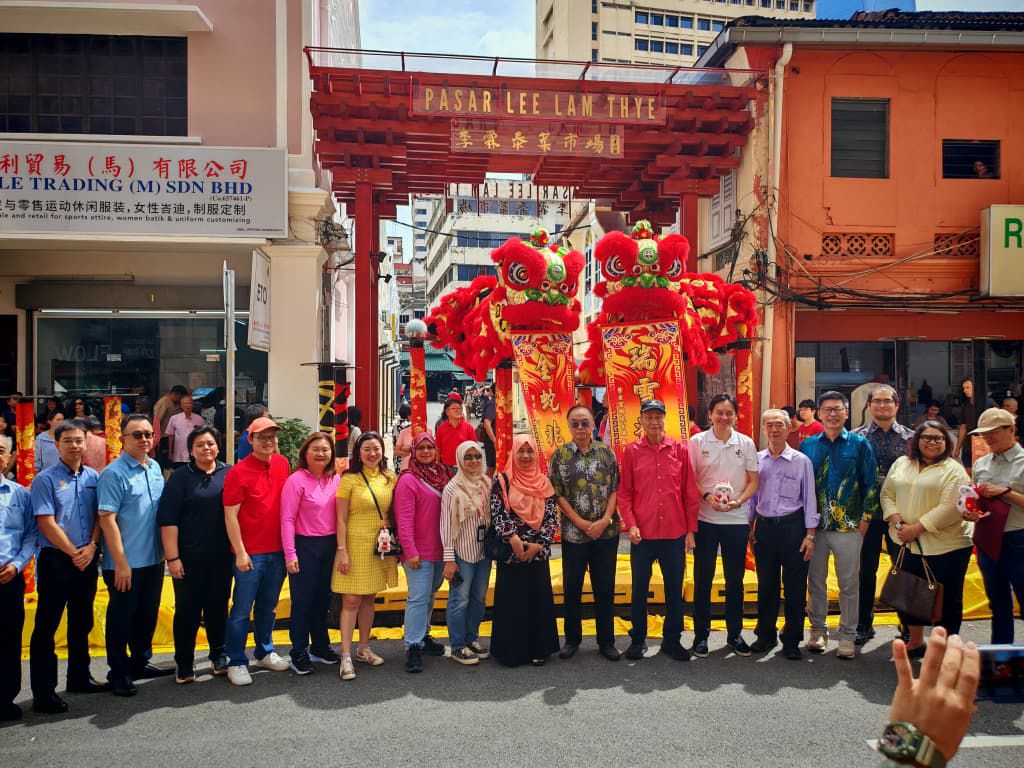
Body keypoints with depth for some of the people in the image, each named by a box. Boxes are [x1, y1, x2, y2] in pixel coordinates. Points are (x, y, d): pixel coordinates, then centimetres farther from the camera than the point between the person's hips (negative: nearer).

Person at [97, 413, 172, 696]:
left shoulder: (155, 468, 8)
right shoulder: (114, 473, -13)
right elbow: (107, 520, -16)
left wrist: (165, 551, 11)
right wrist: (121, 563, -18)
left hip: (153, 560, 7)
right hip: (125, 564, -7)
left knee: (148, 615, 17)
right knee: (121, 618, 6)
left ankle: (140, 662, 33)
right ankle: (119, 673, 20)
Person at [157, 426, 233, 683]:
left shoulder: (229, 474, 4)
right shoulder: (180, 477, -1)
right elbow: (168, 519, -5)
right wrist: (172, 557, -10)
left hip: (222, 556, 2)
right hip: (189, 557, -2)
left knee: (218, 607, 11)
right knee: (187, 610, 5)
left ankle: (219, 657, 27)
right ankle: (184, 664, 19)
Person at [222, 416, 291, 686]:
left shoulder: (283, 464, 5)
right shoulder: (238, 472, -11)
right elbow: (230, 516, -10)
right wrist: (240, 552, -12)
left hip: (277, 550, 5)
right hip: (250, 553, -5)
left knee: (268, 606, 18)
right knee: (242, 609, 3)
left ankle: (265, 652, 33)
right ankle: (236, 662, 16)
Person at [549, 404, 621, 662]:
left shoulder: (606, 452, 2)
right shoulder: (559, 455, -2)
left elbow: (615, 488, 1)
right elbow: (557, 494, -4)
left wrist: (605, 520, -11)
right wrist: (581, 523, -11)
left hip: (606, 531, 1)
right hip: (573, 532, -1)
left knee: (605, 587, 8)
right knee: (572, 587, 8)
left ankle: (606, 641, 22)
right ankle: (572, 638, 25)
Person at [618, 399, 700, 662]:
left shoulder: (680, 449, 0)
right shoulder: (632, 451, -1)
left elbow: (690, 492, 2)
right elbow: (624, 493, 1)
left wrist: (691, 530, 1)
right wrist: (630, 524, -10)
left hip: (675, 533, 1)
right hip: (642, 534, -1)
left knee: (675, 589, 11)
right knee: (639, 589, 10)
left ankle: (672, 640, 27)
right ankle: (638, 639, 26)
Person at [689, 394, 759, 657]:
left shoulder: (746, 443, 3)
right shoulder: (697, 442, -2)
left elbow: (754, 481, 5)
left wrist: (738, 501, -12)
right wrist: (707, 496, -18)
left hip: (737, 519, 1)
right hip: (705, 519, -1)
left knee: (735, 580, 10)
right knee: (703, 579, 5)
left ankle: (735, 634, 25)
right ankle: (701, 634, 18)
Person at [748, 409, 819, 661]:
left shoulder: (802, 461, -3)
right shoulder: (756, 460, 4)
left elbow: (809, 499, -1)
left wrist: (810, 535, -5)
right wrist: (748, 527, 8)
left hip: (793, 526, -2)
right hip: (764, 527, 2)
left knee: (795, 587, 4)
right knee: (766, 584, 11)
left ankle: (792, 640, 18)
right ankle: (766, 635, 26)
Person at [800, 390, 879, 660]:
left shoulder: (859, 444, 1)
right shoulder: (807, 445, 6)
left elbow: (872, 482, 2)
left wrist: (865, 517, -3)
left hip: (848, 526, -2)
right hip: (815, 524, 2)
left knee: (849, 583, 5)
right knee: (815, 581, 10)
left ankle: (847, 636, 17)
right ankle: (817, 630, 24)